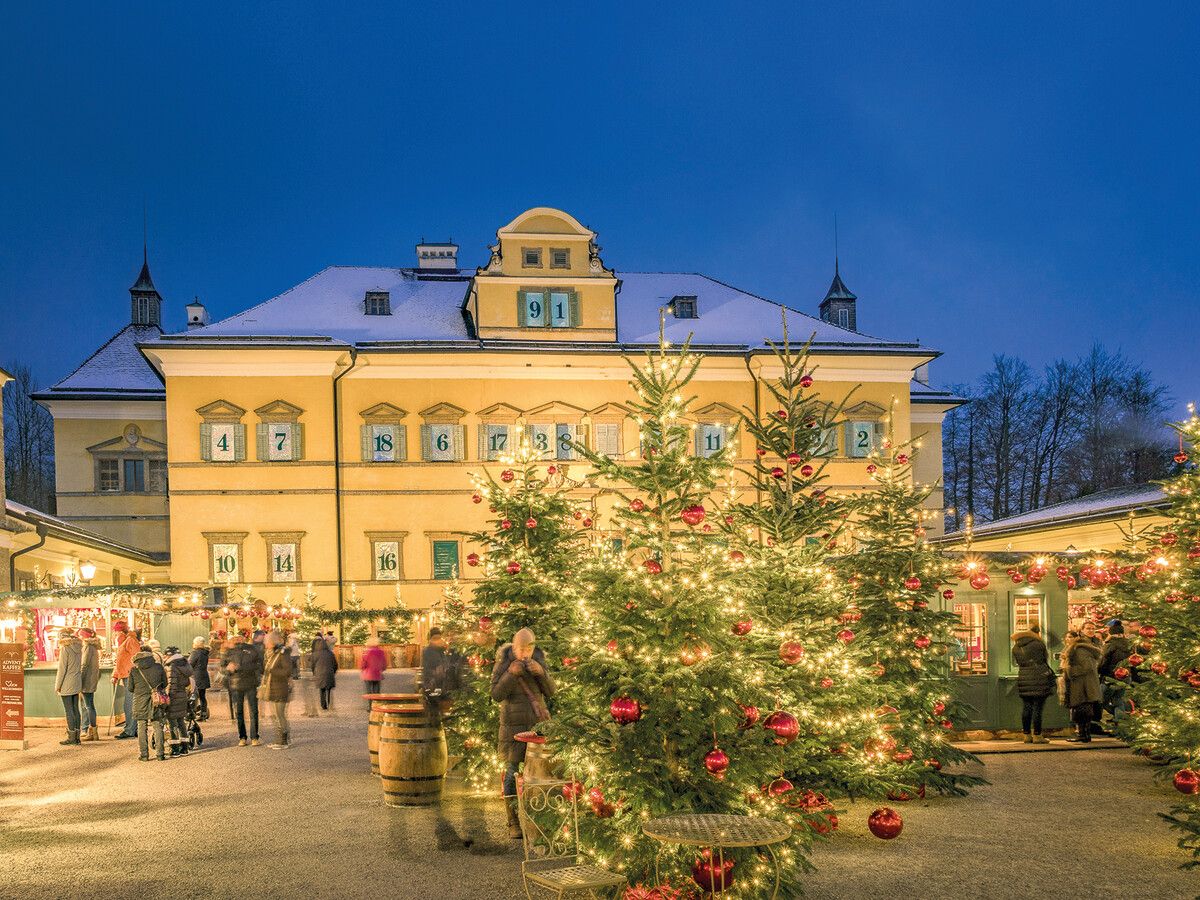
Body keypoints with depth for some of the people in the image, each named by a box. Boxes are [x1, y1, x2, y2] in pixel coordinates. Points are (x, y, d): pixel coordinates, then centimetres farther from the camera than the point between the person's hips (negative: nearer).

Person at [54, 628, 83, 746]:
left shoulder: (65, 649, -13)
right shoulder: (78, 648, 9)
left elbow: (62, 669, -13)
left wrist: (57, 686, -7)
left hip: (67, 685, -7)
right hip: (77, 683, 7)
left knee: (69, 711, -3)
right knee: (75, 709, 10)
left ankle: (71, 738, 0)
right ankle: (77, 737, 13)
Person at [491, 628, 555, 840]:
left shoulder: (538, 661, 2)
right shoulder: (504, 663, -8)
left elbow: (550, 692, 0)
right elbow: (496, 695, -13)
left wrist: (540, 673, -18)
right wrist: (511, 674, -25)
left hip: (539, 723, 3)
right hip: (514, 725, -3)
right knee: (513, 773, -2)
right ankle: (514, 823, 7)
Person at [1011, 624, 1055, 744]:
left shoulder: (1016, 647, 9)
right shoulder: (1039, 644, -7)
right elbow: (1046, 659, 3)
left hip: (1023, 678, 5)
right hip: (1039, 679, -5)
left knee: (1026, 708, 10)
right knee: (1038, 708, -2)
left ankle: (1027, 735, 13)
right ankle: (1037, 735, -1)